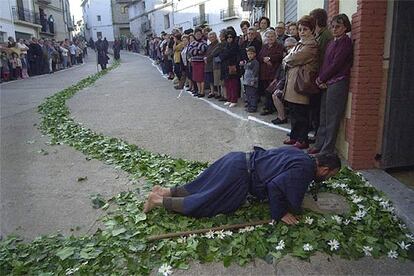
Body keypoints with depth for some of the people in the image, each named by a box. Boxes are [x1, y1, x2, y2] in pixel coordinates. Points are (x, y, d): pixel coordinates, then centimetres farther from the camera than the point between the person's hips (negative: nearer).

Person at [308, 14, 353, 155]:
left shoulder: (346, 42, -8)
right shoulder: (332, 42, 17)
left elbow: (336, 64, -13)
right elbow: (325, 63, 12)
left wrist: (321, 79, -6)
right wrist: (321, 79, -3)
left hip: (338, 83, -8)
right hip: (327, 83, 8)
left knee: (332, 118, -3)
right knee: (324, 116, 12)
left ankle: (327, 150, 4)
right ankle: (319, 144, 22)